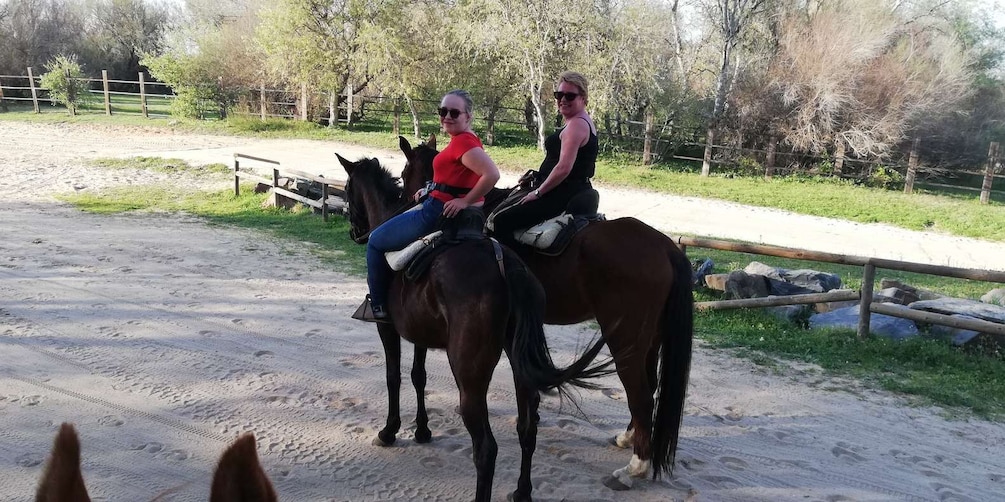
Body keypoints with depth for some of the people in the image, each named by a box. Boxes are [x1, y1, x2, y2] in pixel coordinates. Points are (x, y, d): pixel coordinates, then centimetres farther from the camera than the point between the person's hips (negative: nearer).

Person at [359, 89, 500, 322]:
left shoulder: (463, 142, -21)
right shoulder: (461, 139, 9)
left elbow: (492, 174, -33)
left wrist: (465, 201, -24)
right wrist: (432, 189, 11)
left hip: (439, 214, -11)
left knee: (376, 241, 7)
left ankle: (379, 307, 17)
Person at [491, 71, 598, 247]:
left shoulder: (576, 125, -16)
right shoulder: (584, 122, 17)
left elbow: (564, 168, -24)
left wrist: (538, 192, -14)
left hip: (564, 196, -12)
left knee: (501, 221, -20)